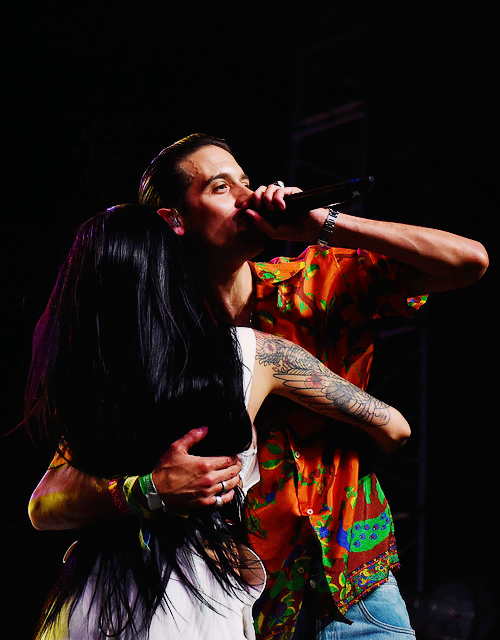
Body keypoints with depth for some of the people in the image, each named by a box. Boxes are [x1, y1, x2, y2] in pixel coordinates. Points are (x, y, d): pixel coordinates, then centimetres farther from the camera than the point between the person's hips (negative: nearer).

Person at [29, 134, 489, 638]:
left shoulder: (323, 280, -3)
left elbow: (469, 261, -11)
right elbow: (45, 505, -13)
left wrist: (323, 224, -17)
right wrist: (149, 488, -35)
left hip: (359, 579, 2)